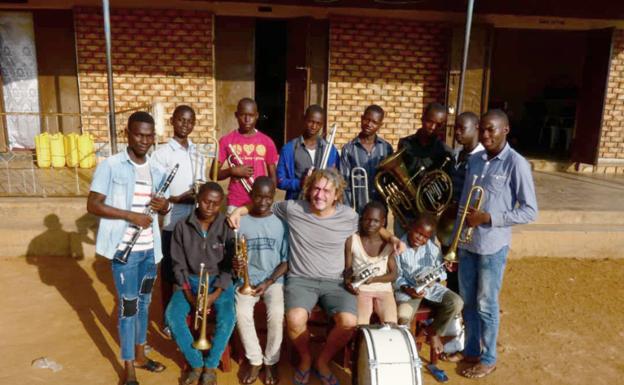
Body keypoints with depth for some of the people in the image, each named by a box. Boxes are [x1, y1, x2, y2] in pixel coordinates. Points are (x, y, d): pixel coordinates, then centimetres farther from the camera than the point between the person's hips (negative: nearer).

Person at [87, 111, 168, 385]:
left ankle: (140, 355, 35)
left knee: (144, 302, 17)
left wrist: (164, 206, -8)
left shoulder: (156, 170, 7)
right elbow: (93, 205, -14)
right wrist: (131, 215, -22)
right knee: (128, 306, 2)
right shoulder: (110, 166, -10)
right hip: (124, 249, -5)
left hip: (149, 248, 6)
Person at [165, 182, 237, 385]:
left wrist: (215, 294, -19)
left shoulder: (226, 227, -9)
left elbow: (229, 265, -8)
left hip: (219, 280, -1)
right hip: (190, 279, 2)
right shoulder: (182, 227, -6)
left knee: (228, 318, -27)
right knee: (172, 315, -22)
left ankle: (211, 365, -3)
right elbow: (179, 264, -2)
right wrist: (189, 293, -15)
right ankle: (196, 363, -2)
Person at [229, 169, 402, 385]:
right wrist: (240, 210, 0)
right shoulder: (293, 208, -3)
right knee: (295, 319, -31)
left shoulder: (349, 216, 0)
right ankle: (305, 358, 6)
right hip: (300, 280, -1)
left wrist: (390, 237, 1)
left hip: (335, 282, 1)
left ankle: (322, 361, 7)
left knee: (349, 322, -26)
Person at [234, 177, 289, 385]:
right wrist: (235, 263, -18)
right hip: (247, 279, 1)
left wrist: (269, 282, -12)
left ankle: (271, 362, -2)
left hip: (274, 279, -1)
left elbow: (286, 261, 0)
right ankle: (255, 360, -2)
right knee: (242, 313, -26)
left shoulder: (281, 223, 0)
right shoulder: (241, 222, 1)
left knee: (276, 313, -27)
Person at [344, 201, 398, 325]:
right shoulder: (351, 240, -2)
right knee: (359, 326, -26)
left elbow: (393, 274, 2)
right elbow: (348, 268, 1)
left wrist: (374, 279, -18)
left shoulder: (388, 244, 3)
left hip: (384, 290, 2)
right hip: (361, 289, -1)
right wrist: (348, 281, -22)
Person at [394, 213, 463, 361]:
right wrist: (407, 289, -22)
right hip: (407, 289, -4)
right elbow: (396, 276, -5)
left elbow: (442, 271, 9)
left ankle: (434, 331, 8)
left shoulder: (433, 248, 3)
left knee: (456, 303, -20)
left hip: (431, 287, 4)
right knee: (403, 316, -34)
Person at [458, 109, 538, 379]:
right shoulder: (474, 160, 6)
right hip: (466, 243, 6)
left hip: (493, 246, -6)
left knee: (486, 304, 6)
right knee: (467, 301, 15)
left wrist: (488, 218, -19)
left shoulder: (516, 164, -12)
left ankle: (488, 358, 24)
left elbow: (530, 211, -12)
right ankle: (471, 350, 33)